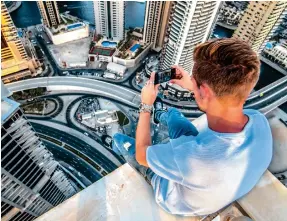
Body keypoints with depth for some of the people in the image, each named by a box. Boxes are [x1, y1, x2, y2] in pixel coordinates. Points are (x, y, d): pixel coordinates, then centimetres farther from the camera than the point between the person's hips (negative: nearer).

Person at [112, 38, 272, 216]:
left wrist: (146, 105, -15)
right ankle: (161, 117, 55)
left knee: (119, 140, 9)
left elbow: (141, 154, -24)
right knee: (173, 112, 20)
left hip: (178, 199, -4)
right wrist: (193, 87, -1)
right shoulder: (259, 120, -29)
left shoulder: (186, 156, -49)